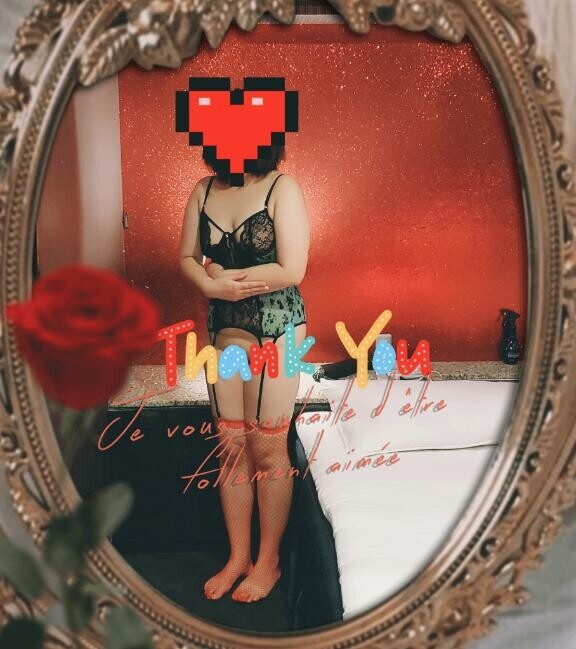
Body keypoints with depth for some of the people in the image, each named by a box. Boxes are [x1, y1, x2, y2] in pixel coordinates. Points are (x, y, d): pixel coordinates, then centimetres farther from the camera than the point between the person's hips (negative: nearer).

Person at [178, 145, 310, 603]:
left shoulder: (282, 188, -10)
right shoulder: (204, 190, 6)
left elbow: (291, 270, -17)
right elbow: (187, 256, 8)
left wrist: (223, 275, -11)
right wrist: (213, 286, -13)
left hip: (277, 324, -5)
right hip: (226, 326, 5)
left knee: (267, 447, 2)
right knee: (232, 445, 10)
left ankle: (268, 561, 20)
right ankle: (238, 557, 26)